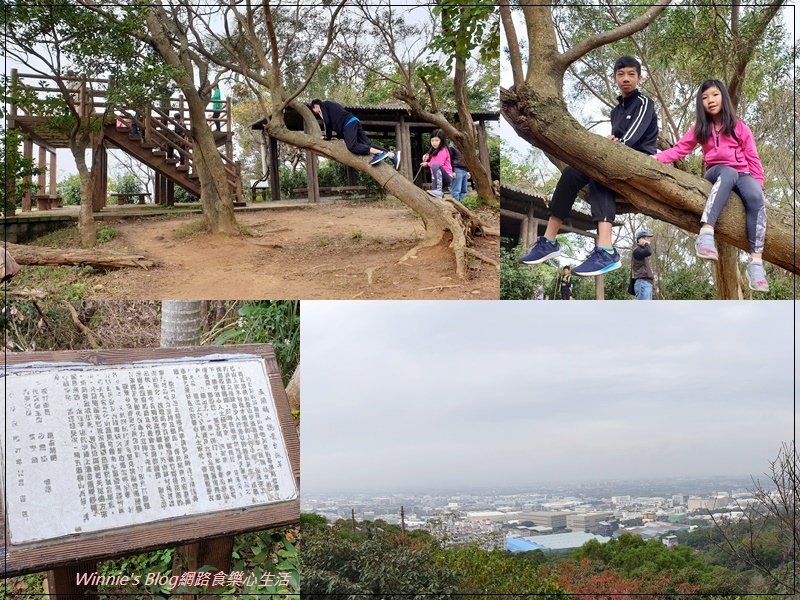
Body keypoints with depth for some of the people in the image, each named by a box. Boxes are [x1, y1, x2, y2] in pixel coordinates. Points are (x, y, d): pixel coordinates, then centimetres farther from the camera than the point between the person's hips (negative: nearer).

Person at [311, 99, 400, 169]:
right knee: (367, 144, -3)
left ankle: (379, 153, -41)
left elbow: (327, 122, 1)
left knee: (352, 146, -25)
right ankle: (392, 155, -20)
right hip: (353, 121, 9)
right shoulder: (331, 105, 37)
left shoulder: (322, 106, 11)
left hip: (348, 123, -9)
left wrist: (328, 137, 11)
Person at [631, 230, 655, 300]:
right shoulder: (637, 251, -4)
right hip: (642, 283, -10)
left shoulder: (643, 251, 25)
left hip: (647, 283, 10)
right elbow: (649, 252, -24)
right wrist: (646, 244, -5)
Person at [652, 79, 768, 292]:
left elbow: (753, 158, 6)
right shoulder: (700, 128, 12)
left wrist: (759, 184, -5)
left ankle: (756, 262, -44)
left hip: (742, 175, 1)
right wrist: (658, 157, -16)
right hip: (716, 173, -1)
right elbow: (680, 148, 2)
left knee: (755, 198, -34)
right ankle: (706, 234, -59)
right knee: (728, 173, -39)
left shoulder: (740, 127, 9)